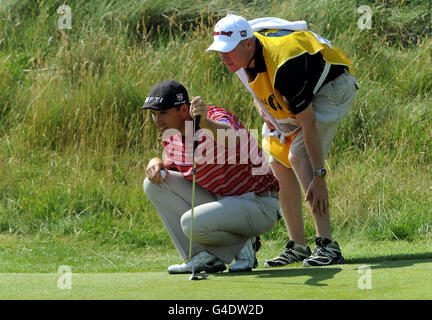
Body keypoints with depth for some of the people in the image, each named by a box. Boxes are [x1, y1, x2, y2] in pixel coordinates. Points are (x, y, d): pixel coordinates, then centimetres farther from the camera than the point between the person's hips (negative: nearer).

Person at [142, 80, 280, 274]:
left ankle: (241, 244, -1)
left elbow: (231, 139, -48)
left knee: (193, 223, -32)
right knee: (154, 184, -4)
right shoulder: (171, 134, 1)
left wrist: (206, 123, -69)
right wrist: (156, 163, -5)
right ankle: (202, 256, -6)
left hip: (259, 204, -9)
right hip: (219, 200, 9)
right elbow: (170, 167, 19)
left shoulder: (215, 119, -23)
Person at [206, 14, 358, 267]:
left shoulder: (283, 66, -40)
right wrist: (264, 110, -6)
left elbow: (309, 123, -36)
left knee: (299, 156, -24)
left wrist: (319, 177, -36)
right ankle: (298, 246, 8)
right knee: (279, 162, 0)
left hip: (333, 87, -9)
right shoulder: (242, 56, -15)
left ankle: (328, 245, -26)